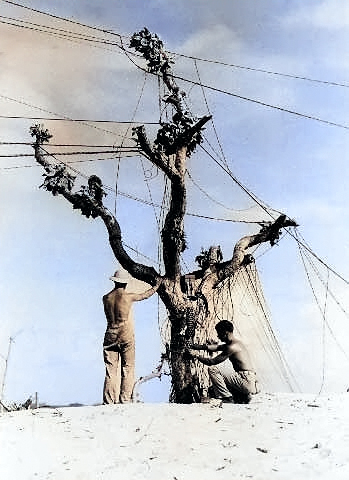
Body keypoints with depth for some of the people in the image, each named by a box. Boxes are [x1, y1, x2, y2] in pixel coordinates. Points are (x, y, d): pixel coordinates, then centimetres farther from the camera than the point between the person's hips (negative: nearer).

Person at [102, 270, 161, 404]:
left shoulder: (106, 298, 2)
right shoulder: (128, 296, -5)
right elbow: (145, 295, 10)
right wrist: (157, 286, 25)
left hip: (110, 335, 3)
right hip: (126, 337, -3)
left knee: (111, 370, 4)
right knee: (128, 369, 3)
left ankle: (108, 402, 2)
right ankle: (125, 400, -2)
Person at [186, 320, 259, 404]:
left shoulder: (232, 347, -15)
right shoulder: (237, 342, 14)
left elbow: (212, 362, -13)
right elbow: (216, 347, 23)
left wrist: (195, 356, -2)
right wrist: (197, 347, 17)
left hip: (247, 382, -10)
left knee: (213, 369, -12)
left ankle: (228, 399, -6)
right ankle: (242, 396, 14)